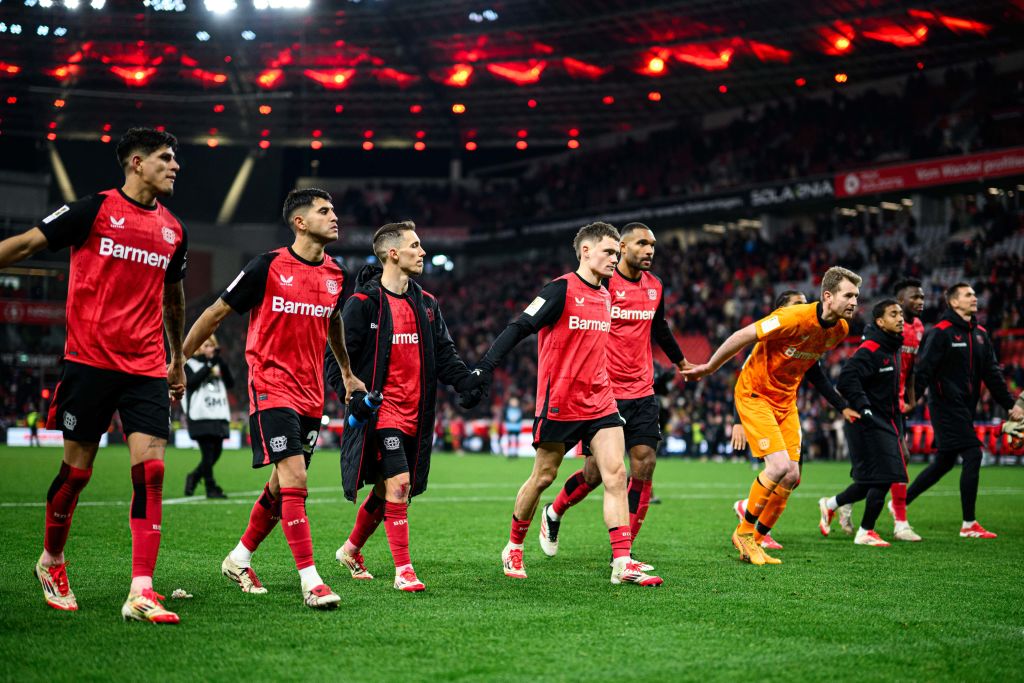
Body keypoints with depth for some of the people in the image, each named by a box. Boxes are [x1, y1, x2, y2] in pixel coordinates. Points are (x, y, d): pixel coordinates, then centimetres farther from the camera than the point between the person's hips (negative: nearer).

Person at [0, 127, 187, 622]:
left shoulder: (173, 230, 13)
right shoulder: (96, 209, -2)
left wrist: (178, 361, 30)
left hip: (147, 368, 4)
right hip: (90, 360, -4)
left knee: (151, 469, -9)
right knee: (76, 469, 4)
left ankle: (141, 593, -10)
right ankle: (51, 560, 31)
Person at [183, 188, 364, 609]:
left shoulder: (335, 275, 8)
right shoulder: (268, 267, -9)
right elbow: (216, 313, -1)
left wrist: (347, 374, 35)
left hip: (311, 396, 6)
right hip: (271, 389, -6)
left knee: (282, 487, 12)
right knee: (294, 480, -16)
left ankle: (240, 559, 32)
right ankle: (310, 581, -15)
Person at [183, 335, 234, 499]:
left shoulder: (217, 364, 18)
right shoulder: (189, 364, 4)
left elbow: (230, 383, 7)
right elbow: (191, 382, -13)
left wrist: (221, 363, -5)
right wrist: (208, 366, -16)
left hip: (219, 416, 5)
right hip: (200, 416, -5)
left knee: (216, 452, 6)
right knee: (208, 452, -8)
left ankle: (194, 477, 25)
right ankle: (211, 488, -1)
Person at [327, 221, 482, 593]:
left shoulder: (426, 304, 12)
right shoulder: (363, 303, -8)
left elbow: (443, 353, 14)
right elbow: (335, 357, -7)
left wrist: (466, 380, -4)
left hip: (414, 414, 7)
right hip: (380, 412, -6)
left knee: (388, 489, 14)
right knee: (399, 484, -15)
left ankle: (351, 549, 36)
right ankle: (403, 570, -7)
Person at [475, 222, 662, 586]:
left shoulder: (605, 296, 12)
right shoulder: (561, 289, -11)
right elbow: (519, 328, -14)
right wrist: (486, 366, -22)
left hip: (599, 402, 6)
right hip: (559, 403, -6)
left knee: (616, 475, -6)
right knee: (543, 477, 5)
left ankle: (622, 563, -7)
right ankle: (514, 547, 27)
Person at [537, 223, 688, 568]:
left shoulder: (654, 286, 10)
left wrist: (681, 362, 40)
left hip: (642, 394, 6)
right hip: (603, 394, -6)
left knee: (644, 466, -4)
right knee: (596, 472, 0)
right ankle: (553, 513, 30)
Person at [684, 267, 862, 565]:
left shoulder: (841, 328, -4)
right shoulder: (794, 317, -28)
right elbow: (742, 336, -20)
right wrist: (707, 369, -11)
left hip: (786, 400, 7)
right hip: (754, 394, -7)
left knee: (792, 476, 0)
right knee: (780, 465, -20)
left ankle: (755, 541, 15)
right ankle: (744, 531, 0)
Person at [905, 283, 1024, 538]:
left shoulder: (980, 334, 14)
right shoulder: (941, 332, -10)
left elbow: (992, 372, 16)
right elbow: (924, 368, -15)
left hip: (965, 407, 8)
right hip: (946, 405, -8)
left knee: (944, 462, 12)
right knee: (973, 455, -12)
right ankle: (969, 525, -6)